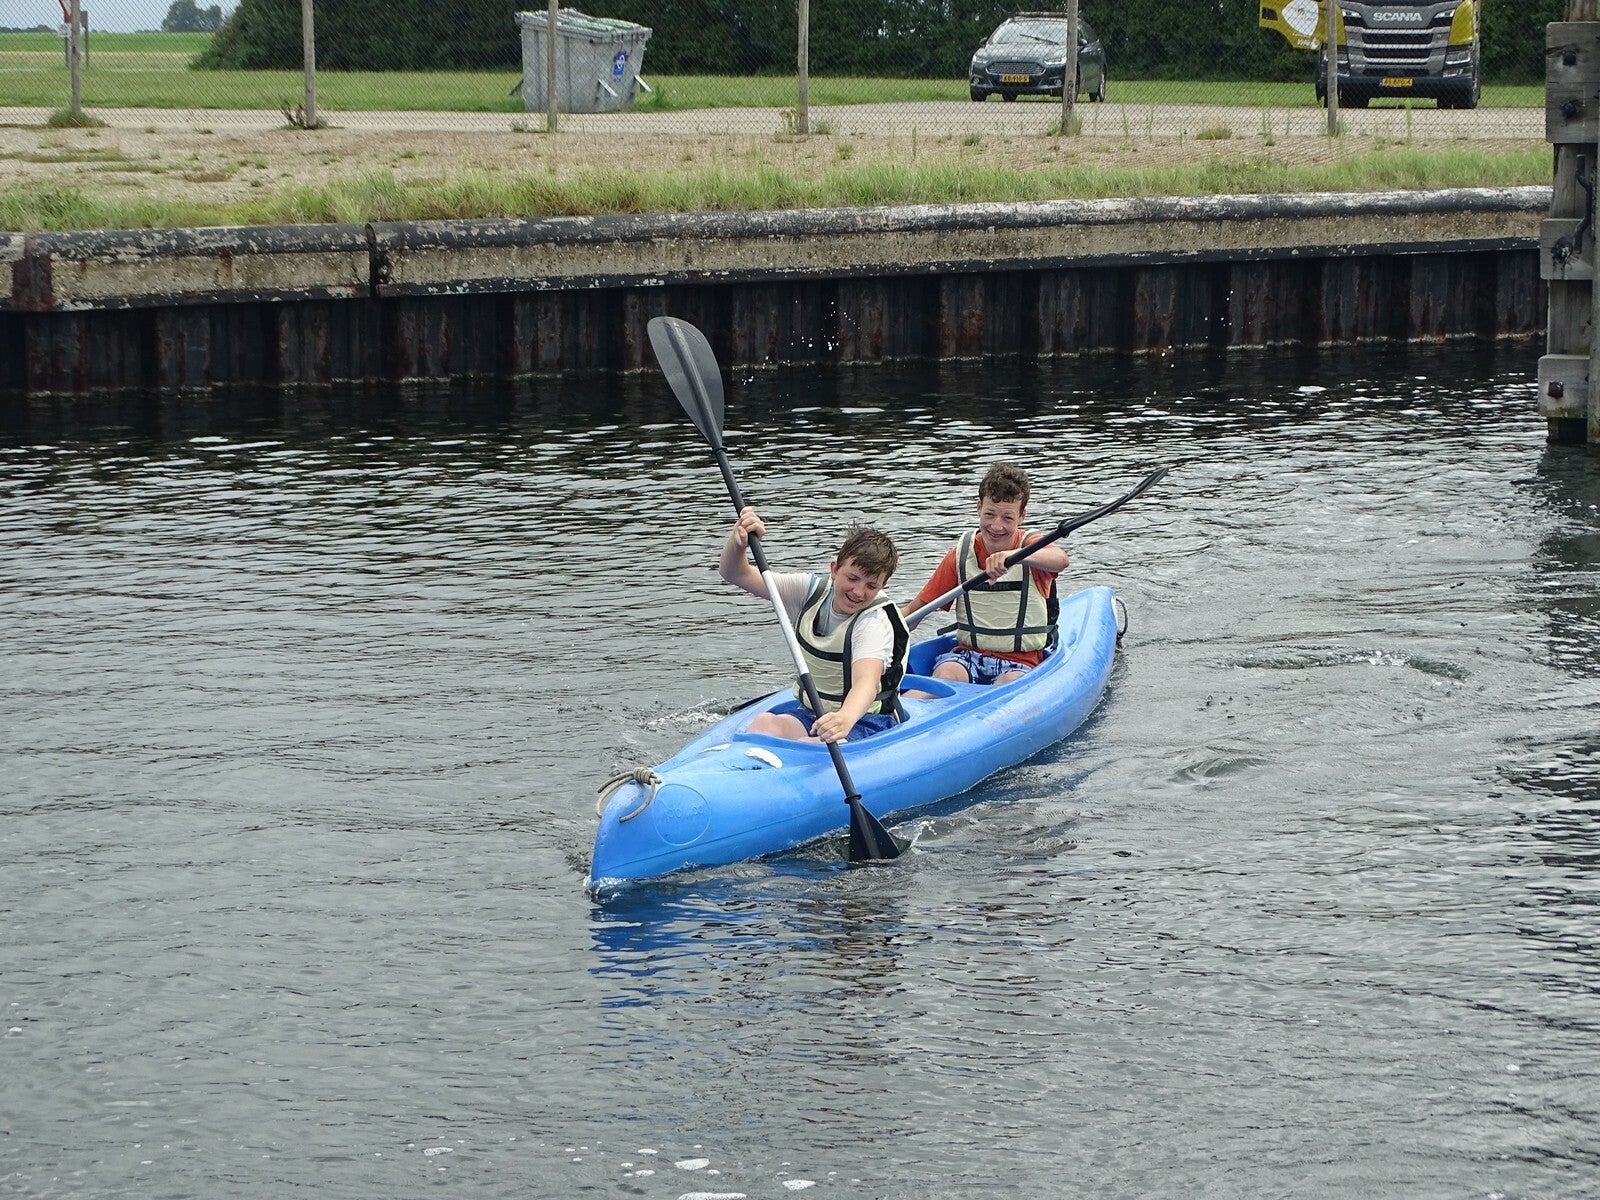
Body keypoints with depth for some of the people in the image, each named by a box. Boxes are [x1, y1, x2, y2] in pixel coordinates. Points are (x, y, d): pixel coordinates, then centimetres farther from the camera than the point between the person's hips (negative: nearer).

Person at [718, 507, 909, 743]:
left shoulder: (875, 623, -17)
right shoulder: (812, 590, 1)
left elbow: (866, 682, -37)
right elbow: (735, 573, -1)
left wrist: (846, 719, -59)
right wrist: (738, 541, -25)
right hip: (808, 714, 5)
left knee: (806, 745, -38)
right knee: (765, 723, -30)